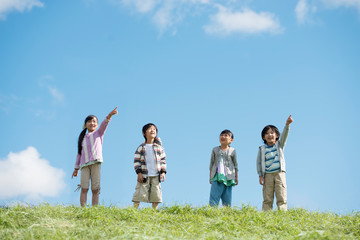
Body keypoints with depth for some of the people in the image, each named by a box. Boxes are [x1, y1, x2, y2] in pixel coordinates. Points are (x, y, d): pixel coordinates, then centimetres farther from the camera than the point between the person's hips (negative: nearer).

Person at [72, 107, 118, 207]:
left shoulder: (98, 133, 13)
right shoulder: (83, 138, 20)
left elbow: (104, 124, -7)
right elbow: (79, 153, 21)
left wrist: (109, 116, -27)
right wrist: (76, 168, 18)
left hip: (96, 163, -2)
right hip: (84, 164, 2)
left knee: (95, 189, -5)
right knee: (84, 188, -8)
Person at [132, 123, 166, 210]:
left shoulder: (159, 147, 9)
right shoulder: (141, 147, 2)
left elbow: (163, 160, 12)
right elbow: (136, 161, 1)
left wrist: (163, 172, 1)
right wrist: (139, 173, -9)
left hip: (156, 176, 3)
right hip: (144, 175, -3)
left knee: (156, 195, 2)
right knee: (139, 194, -6)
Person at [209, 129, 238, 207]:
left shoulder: (232, 151, 6)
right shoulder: (215, 150, 9)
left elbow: (235, 165, 11)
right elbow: (212, 163, 14)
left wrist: (236, 177, 9)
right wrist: (210, 176, 12)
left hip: (228, 178, 0)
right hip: (217, 176, 1)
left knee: (227, 199, 2)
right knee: (214, 196, -9)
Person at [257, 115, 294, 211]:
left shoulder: (279, 145, 9)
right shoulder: (262, 149, 8)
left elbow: (284, 134, -6)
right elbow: (258, 162, 8)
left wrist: (287, 124, -23)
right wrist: (260, 176, -1)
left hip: (279, 173, 0)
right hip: (267, 175, 0)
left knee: (282, 197, -6)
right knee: (267, 199, -1)